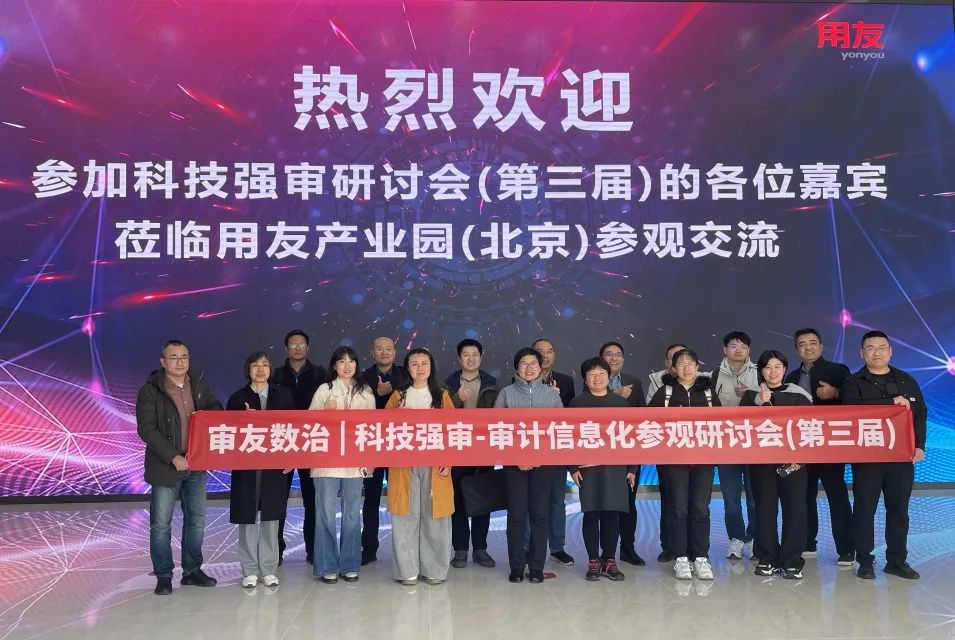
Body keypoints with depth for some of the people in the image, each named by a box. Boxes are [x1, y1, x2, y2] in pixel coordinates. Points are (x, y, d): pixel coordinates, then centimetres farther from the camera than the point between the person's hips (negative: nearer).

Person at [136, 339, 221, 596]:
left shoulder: (198, 383, 5)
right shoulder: (149, 390, -9)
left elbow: (216, 409, 15)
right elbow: (146, 429, -15)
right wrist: (173, 457, -21)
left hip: (196, 464, 5)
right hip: (165, 466, -5)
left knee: (196, 520, 13)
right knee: (161, 524, 3)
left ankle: (192, 570, 26)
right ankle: (163, 576, 16)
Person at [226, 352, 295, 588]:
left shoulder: (283, 395, 6)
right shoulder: (237, 398, 4)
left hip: (275, 465, 1)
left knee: (270, 517, 5)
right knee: (247, 517, 2)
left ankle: (269, 569, 15)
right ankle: (250, 571, 13)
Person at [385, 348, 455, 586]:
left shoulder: (442, 396, 10)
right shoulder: (398, 397, 11)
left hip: (434, 464, 0)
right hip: (404, 465, 0)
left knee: (434, 516, 1)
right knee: (406, 516, 0)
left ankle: (434, 569, 12)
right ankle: (407, 570, 9)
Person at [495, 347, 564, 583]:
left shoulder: (552, 393, 7)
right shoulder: (506, 393, 4)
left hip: (544, 462, 1)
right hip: (514, 462, -1)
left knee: (540, 514, 2)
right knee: (516, 514, 1)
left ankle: (537, 567, 12)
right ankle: (516, 567, 10)